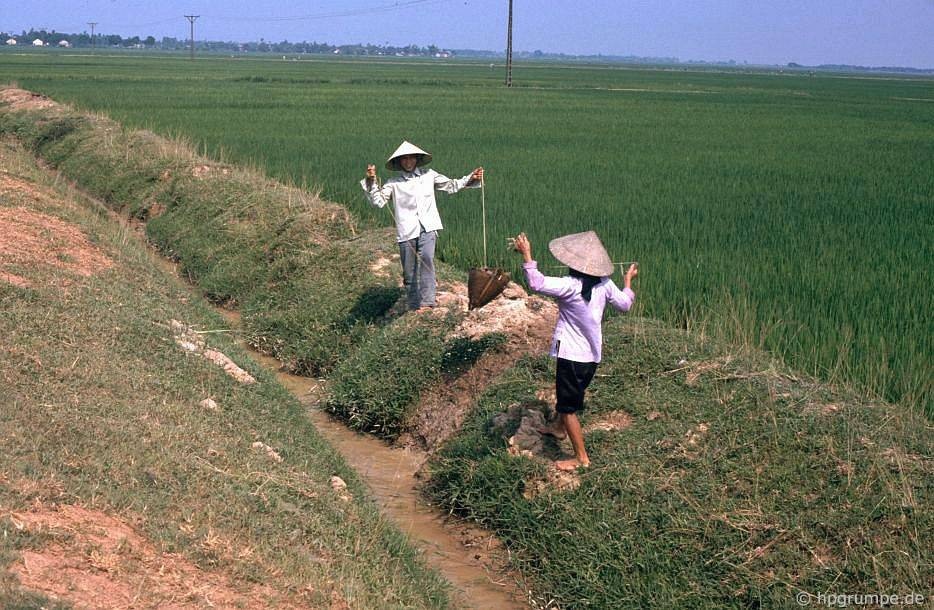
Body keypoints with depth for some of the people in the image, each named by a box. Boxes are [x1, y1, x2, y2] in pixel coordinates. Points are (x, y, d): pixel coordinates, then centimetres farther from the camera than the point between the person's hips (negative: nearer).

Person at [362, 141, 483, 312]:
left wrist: (471, 179, 11)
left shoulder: (429, 175, 11)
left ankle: (427, 301, -28)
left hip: (427, 227, -1)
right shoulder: (394, 182, 6)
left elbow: (451, 186, 21)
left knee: (426, 258, -25)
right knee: (409, 272, 5)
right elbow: (378, 201, -2)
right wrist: (371, 182, -15)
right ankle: (414, 306, 20)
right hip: (406, 230, 1)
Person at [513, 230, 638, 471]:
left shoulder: (571, 286, -25)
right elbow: (625, 304, 9)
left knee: (568, 406, 4)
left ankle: (581, 457, 9)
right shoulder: (604, 284, -5)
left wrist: (527, 254, -25)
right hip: (592, 354, 8)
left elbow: (537, 283, -34)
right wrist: (628, 281, 25)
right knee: (568, 394, 32)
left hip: (572, 355, -8)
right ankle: (559, 427, 55)